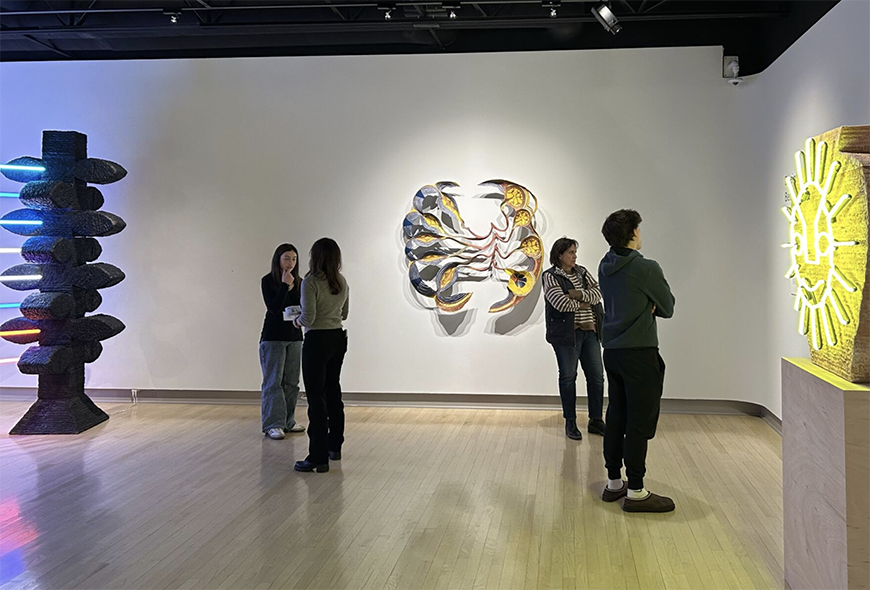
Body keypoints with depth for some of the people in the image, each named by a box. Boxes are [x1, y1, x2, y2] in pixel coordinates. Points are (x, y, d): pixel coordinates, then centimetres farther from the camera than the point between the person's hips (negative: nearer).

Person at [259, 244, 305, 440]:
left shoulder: (298, 282, 7)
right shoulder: (268, 281, -7)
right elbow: (274, 307, -17)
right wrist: (284, 285, -20)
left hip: (294, 336, 5)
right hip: (273, 337, -5)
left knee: (291, 381, 8)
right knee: (273, 381, -4)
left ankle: (288, 421, 17)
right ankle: (273, 424, -1)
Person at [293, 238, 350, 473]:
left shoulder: (311, 282, -16)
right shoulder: (342, 282, 6)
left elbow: (309, 317, -20)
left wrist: (298, 321, 0)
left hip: (317, 341, -7)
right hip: (338, 338, 8)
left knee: (316, 398, -5)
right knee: (333, 392, 19)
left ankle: (318, 458, -5)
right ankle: (334, 446, 31)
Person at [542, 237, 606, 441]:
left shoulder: (582, 272, 13)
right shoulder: (550, 276, -5)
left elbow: (597, 293, -2)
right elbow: (561, 303, -17)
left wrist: (577, 294, -15)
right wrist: (583, 304, -5)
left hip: (590, 331, 6)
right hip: (567, 334, -5)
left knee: (596, 376, 6)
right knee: (568, 377, 3)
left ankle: (596, 421, 17)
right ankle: (570, 423, 13)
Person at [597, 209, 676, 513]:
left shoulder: (605, 267, 8)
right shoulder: (647, 268, -15)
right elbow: (667, 308, -5)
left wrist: (646, 306, 0)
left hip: (612, 350, 8)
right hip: (639, 352, -8)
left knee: (616, 417, 14)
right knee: (640, 422, -2)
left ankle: (614, 482, 22)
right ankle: (635, 492, 2)